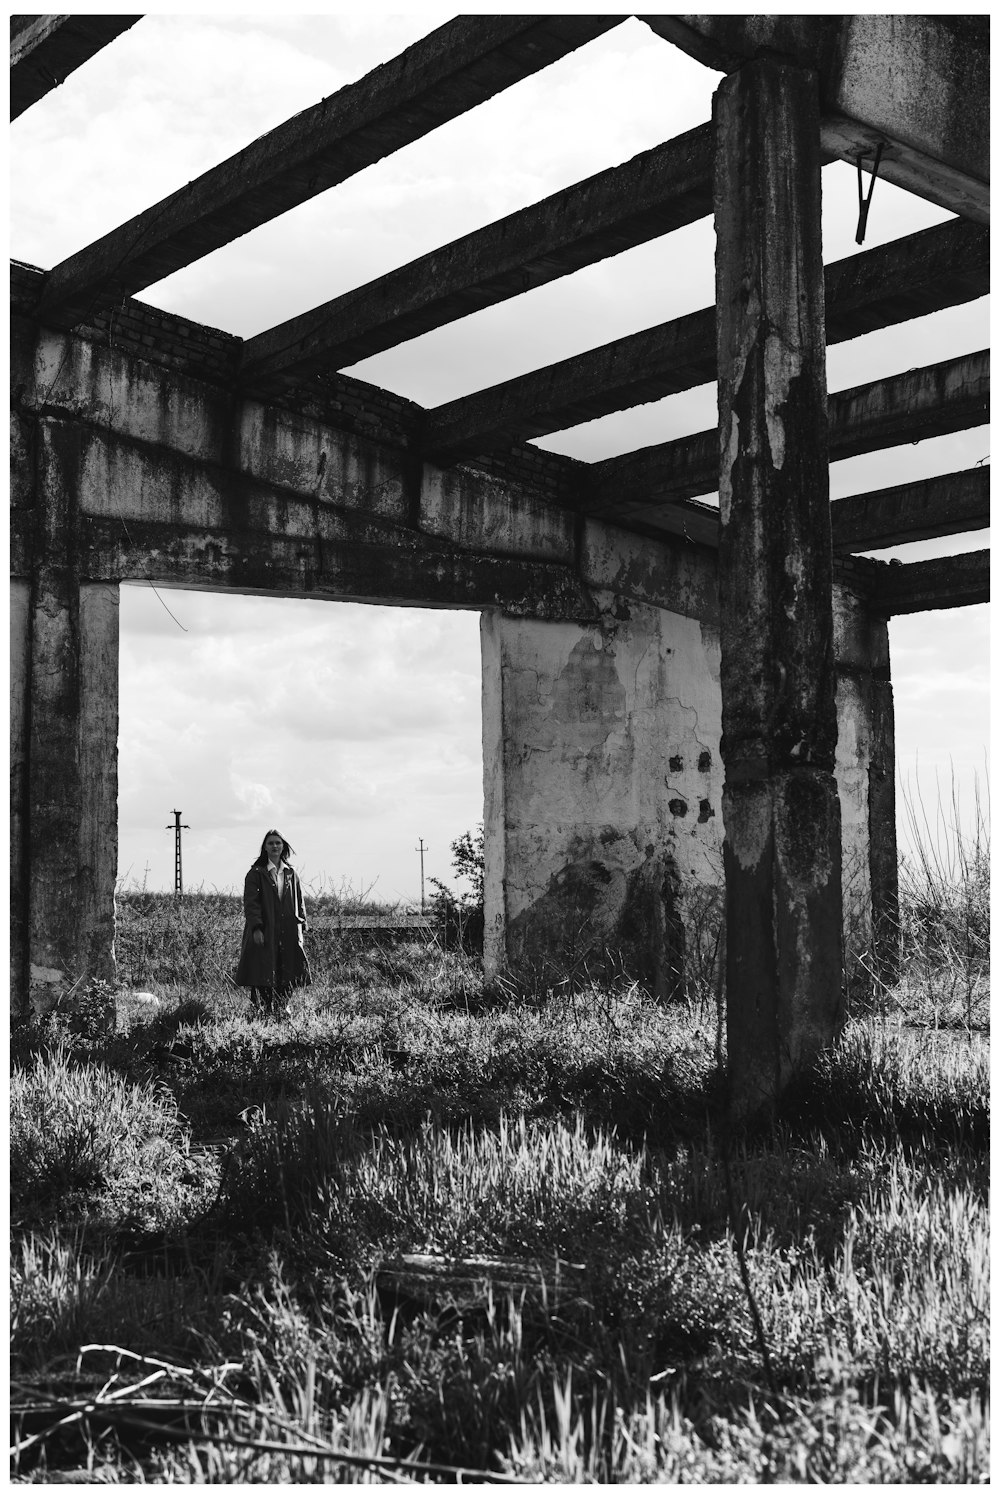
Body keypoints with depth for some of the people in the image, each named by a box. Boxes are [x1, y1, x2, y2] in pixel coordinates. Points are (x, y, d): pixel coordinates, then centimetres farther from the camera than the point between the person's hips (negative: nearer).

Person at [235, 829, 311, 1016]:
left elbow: (299, 902, 15)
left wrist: (301, 924, 6)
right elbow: (250, 902, -7)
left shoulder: (290, 874, 12)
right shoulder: (256, 873, -1)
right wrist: (256, 928, -15)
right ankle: (264, 1007, 1)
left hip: (288, 933, 4)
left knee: (287, 971, 0)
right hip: (264, 932, -4)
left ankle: (283, 1005, 8)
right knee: (263, 971, -5)